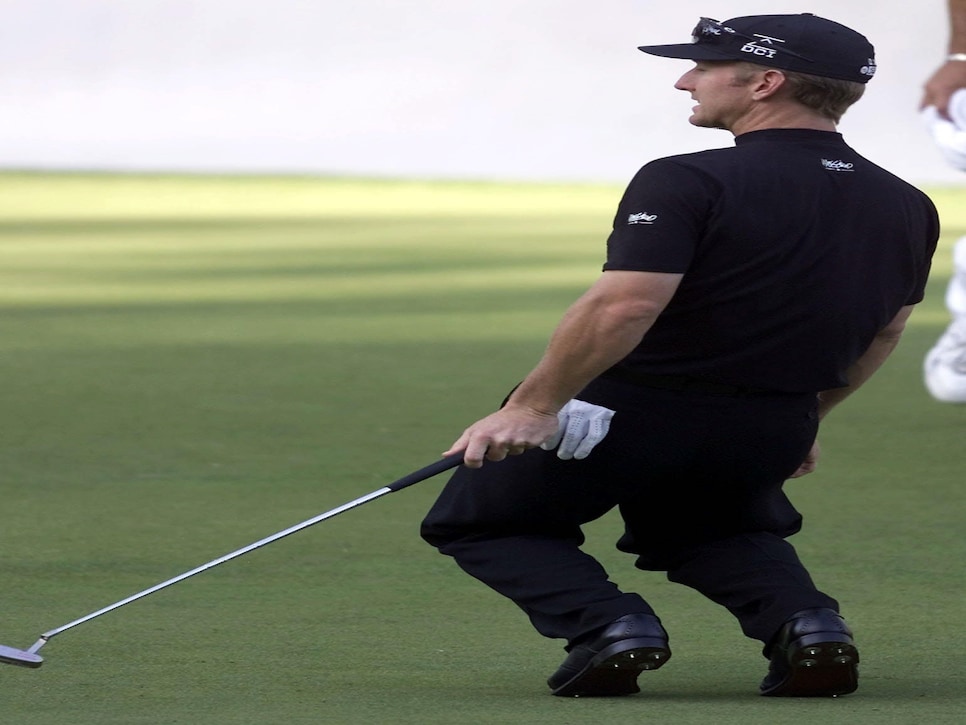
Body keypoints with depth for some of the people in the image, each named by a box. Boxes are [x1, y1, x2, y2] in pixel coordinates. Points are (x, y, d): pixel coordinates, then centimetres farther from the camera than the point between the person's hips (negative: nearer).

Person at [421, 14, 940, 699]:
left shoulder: (689, 182, -18)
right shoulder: (909, 207, 5)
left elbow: (625, 305, -26)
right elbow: (883, 330, 16)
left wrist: (534, 405, -19)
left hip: (631, 412, -6)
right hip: (775, 432, 6)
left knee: (474, 521, 16)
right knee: (723, 529, 36)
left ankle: (608, 623, -10)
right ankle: (805, 620, 3)